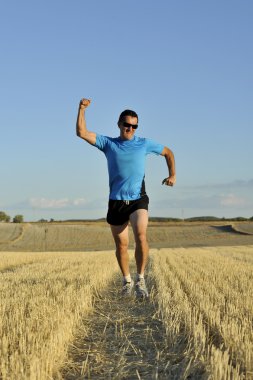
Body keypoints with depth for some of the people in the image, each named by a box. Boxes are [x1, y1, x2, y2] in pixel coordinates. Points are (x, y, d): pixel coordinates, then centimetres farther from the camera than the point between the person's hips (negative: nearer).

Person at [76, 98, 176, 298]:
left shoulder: (144, 144, 7)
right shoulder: (108, 143, 6)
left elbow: (168, 152, 20)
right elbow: (82, 132, -3)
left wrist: (172, 175, 7)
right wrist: (82, 109, -13)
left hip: (138, 199, -1)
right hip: (116, 201, 1)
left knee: (141, 235, -25)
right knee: (121, 245, 6)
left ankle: (140, 279, -12)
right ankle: (127, 281, 27)